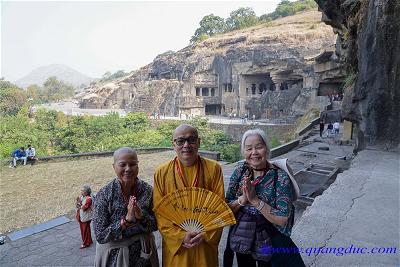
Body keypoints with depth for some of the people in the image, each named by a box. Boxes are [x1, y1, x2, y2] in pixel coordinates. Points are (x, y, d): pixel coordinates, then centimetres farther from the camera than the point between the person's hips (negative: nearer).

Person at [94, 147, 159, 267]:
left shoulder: (147, 190, -11)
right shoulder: (104, 194, -17)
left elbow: (155, 225, -5)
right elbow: (100, 236, -16)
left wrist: (141, 216, -23)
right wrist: (126, 219, -28)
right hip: (114, 256, -2)